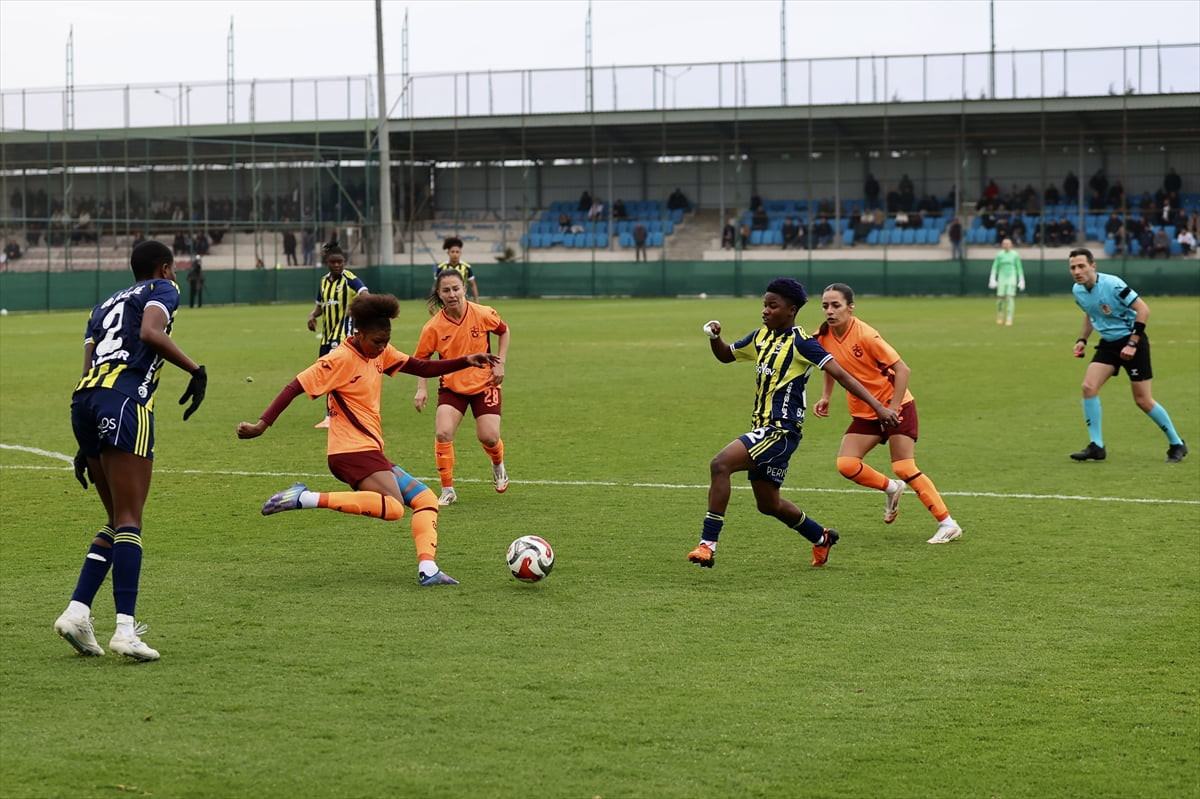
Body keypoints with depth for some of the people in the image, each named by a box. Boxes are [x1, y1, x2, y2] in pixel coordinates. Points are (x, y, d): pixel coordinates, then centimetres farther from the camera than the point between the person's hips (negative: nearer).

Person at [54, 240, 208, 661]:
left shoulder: (104, 306, 32)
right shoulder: (163, 290, 13)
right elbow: (150, 333, -9)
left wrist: (87, 445, 24)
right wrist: (196, 370, -4)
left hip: (83, 399, 7)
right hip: (125, 398, -7)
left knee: (119, 519, 15)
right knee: (129, 519, -10)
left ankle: (77, 611, 4)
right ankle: (125, 629, -17)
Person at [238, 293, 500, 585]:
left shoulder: (380, 352, 11)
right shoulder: (340, 359, -13)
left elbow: (424, 368, 15)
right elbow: (295, 388, -15)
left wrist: (466, 361, 4)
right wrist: (262, 425, -23)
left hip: (370, 452, 9)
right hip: (352, 450, -9)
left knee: (426, 499, 7)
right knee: (393, 508, -28)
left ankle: (427, 569, -6)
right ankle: (305, 498, -28)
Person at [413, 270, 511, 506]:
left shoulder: (483, 314, -14)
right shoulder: (433, 327, -15)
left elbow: (503, 331, 7)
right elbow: (420, 359, -1)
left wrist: (500, 363, -1)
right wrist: (421, 389, -12)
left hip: (484, 383, 0)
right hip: (451, 386, 0)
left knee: (489, 438, -8)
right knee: (443, 433, -18)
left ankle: (498, 465, 32)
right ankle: (447, 490, -2)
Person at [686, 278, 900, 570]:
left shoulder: (801, 342, -13)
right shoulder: (761, 337, 11)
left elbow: (841, 374, -16)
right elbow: (725, 356, 26)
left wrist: (878, 406, -22)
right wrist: (714, 337, 3)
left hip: (781, 430, -9)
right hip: (763, 428, 9)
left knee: (720, 464, -25)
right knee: (769, 504, 18)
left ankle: (708, 544, -24)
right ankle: (822, 538, 41)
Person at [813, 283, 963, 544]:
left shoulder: (865, 335, -23)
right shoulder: (823, 337, -5)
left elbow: (903, 370, -20)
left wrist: (892, 409, -23)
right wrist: (826, 397, 5)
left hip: (896, 407, -6)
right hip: (863, 413, 6)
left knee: (904, 469, -13)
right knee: (846, 465, -13)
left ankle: (948, 524, -4)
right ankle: (891, 488, 15)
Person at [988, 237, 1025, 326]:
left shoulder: (1015, 254, 1)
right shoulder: (999, 254, 3)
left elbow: (1019, 268, 6)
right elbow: (994, 267, 4)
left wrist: (1021, 280, 3)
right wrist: (992, 279, -6)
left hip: (1012, 278, -1)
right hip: (1002, 278, 1)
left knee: (1010, 298, -11)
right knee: (1000, 298, 0)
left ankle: (1009, 319, -9)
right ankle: (1000, 317, 25)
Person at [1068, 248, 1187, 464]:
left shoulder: (1112, 284, -23)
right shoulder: (1078, 291, -1)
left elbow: (1143, 309, -20)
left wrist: (1132, 343, -23)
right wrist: (1082, 339, 7)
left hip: (1132, 341, -6)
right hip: (1108, 344, 7)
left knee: (1143, 400, -4)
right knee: (1089, 387, -12)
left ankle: (1176, 444, 14)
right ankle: (1096, 446, -5)